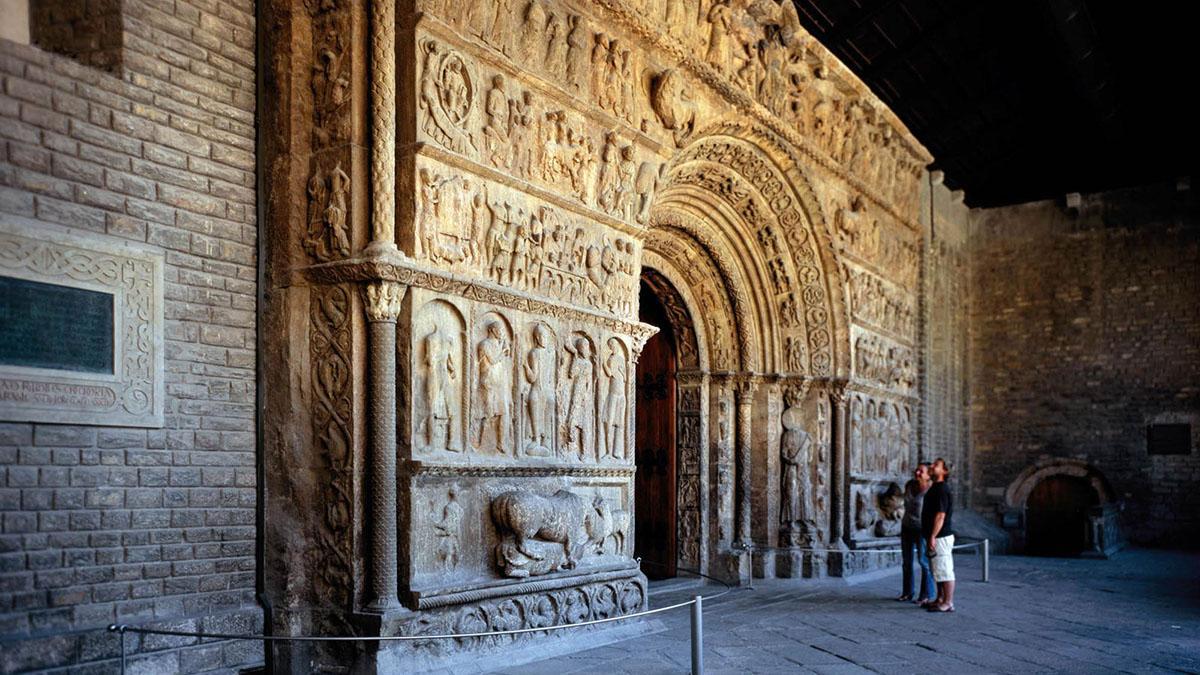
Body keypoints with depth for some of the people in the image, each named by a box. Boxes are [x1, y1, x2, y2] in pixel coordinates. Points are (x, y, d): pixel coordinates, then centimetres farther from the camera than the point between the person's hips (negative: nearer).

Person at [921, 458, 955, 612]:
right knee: (939, 570, 16)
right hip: (938, 537, 11)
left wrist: (933, 536, -24)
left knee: (944, 570, -6)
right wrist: (930, 536, 22)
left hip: (941, 536, -11)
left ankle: (948, 603, -3)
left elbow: (940, 515, -22)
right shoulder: (935, 488, 16)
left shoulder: (941, 489, -16)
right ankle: (941, 599, 23)